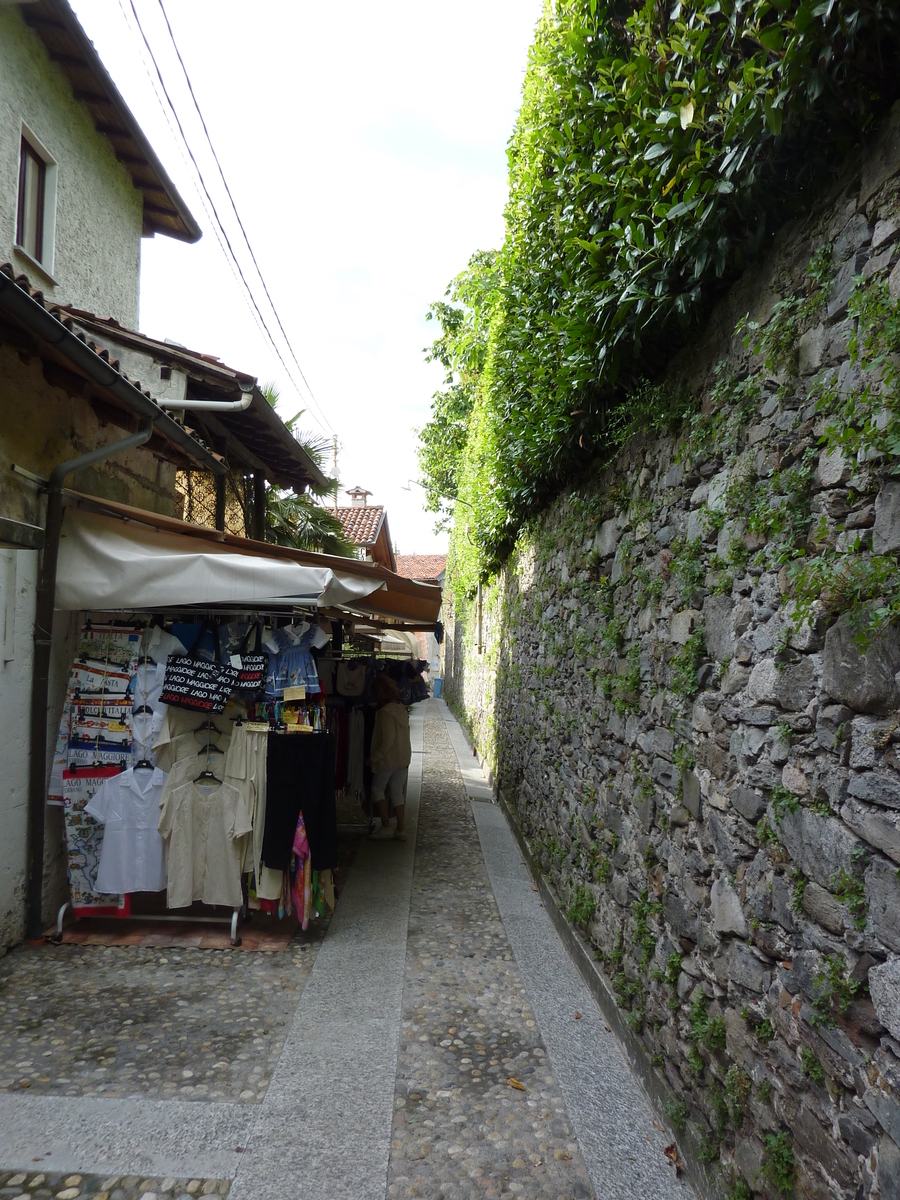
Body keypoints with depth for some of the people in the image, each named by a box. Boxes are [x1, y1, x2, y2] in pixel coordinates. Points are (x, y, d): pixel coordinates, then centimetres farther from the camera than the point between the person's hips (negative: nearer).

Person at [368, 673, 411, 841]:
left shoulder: (385, 712, -19)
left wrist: (373, 758, -14)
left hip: (388, 759, -7)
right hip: (404, 758, 7)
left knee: (377, 789, 10)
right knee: (398, 792, 13)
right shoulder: (402, 709, 5)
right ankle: (400, 830, 14)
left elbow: (387, 741, -22)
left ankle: (385, 826, 6)